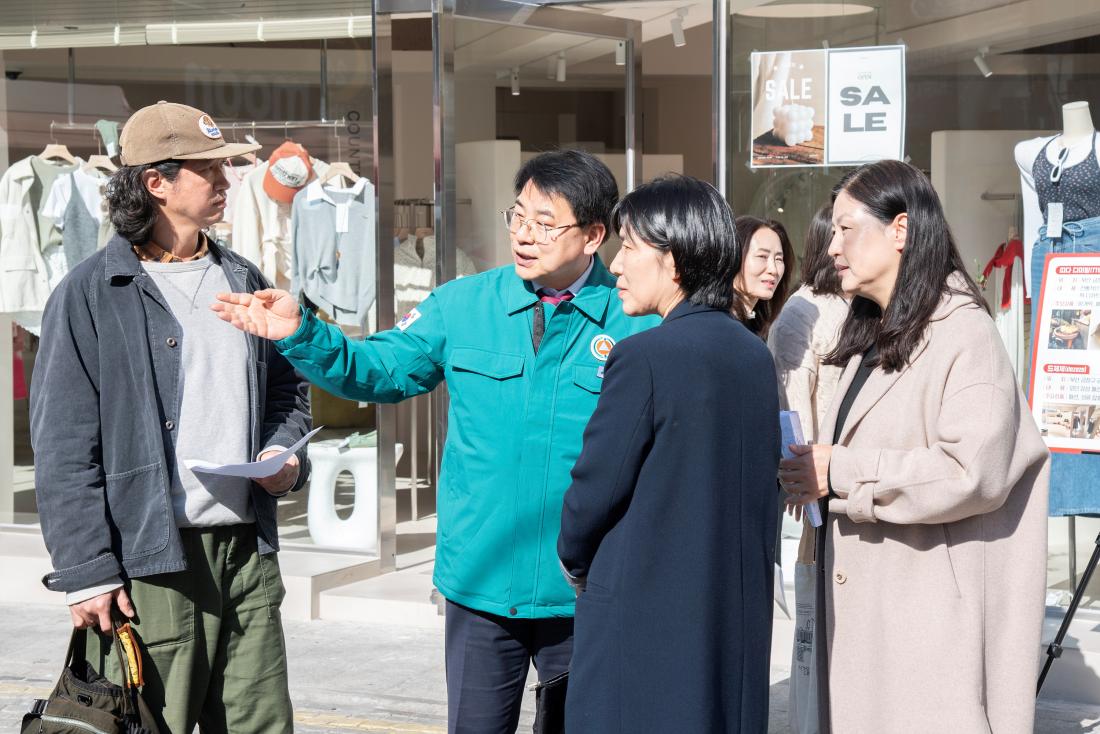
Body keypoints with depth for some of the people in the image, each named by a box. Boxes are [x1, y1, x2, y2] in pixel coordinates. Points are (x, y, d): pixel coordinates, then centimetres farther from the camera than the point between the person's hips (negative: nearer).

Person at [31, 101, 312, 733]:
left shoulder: (244, 282, 15)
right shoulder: (91, 295, -3)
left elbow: (287, 390, 26)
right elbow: (64, 447, -6)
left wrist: (286, 453, 3)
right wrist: (86, 573, -11)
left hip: (247, 549, 5)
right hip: (150, 561, -5)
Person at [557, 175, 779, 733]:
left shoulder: (644, 357, -16)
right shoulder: (755, 356, 6)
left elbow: (597, 484, -11)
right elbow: (760, 484, 11)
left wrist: (573, 560, 7)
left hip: (644, 618, -7)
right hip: (738, 618, 7)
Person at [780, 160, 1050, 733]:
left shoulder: (961, 331, -10)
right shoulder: (873, 335, 19)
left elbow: (974, 472, -21)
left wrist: (841, 473, -15)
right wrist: (809, 471, 6)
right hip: (862, 604, 8)